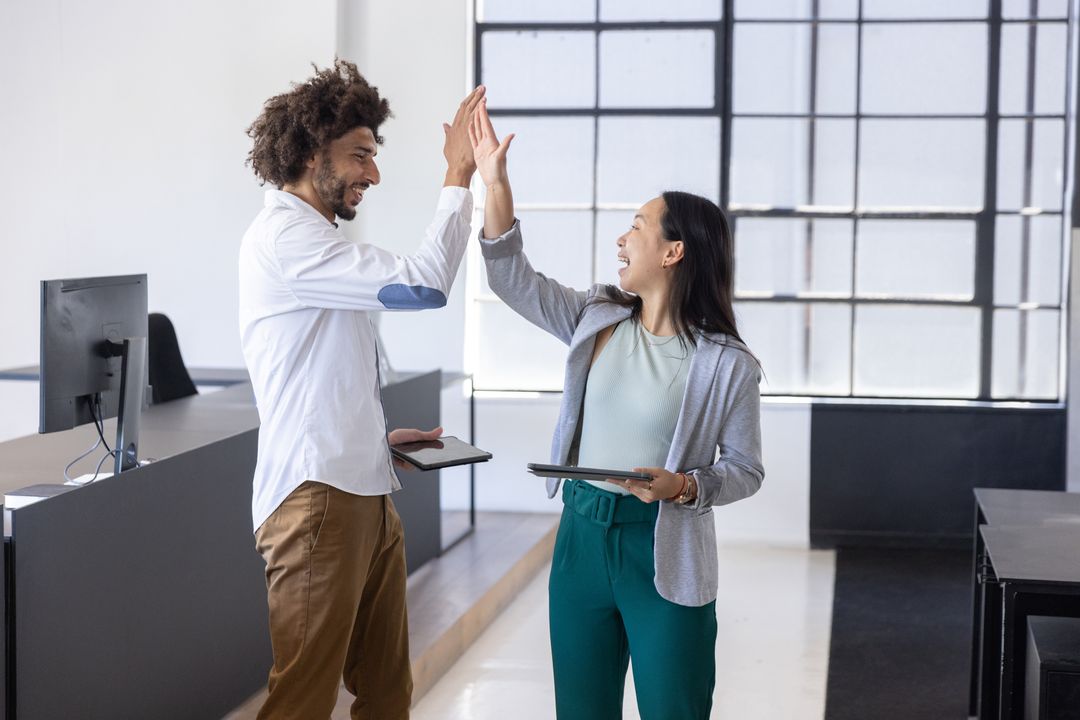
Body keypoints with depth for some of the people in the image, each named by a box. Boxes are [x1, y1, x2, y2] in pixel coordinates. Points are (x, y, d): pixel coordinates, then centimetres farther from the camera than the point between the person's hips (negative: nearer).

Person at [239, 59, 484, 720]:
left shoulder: (311, 238, 22)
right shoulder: (284, 236, -11)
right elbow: (422, 284, -21)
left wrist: (381, 438, 15)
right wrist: (459, 175, -13)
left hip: (365, 492, 10)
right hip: (317, 496, -10)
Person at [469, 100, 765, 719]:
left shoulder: (727, 364, -10)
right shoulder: (598, 319, 4)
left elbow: (746, 470, -5)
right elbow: (515, 279, 5)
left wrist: (684, 487, -23)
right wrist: (496, 183, -3)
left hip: (664, 554, -5)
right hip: (582, 536, 5)